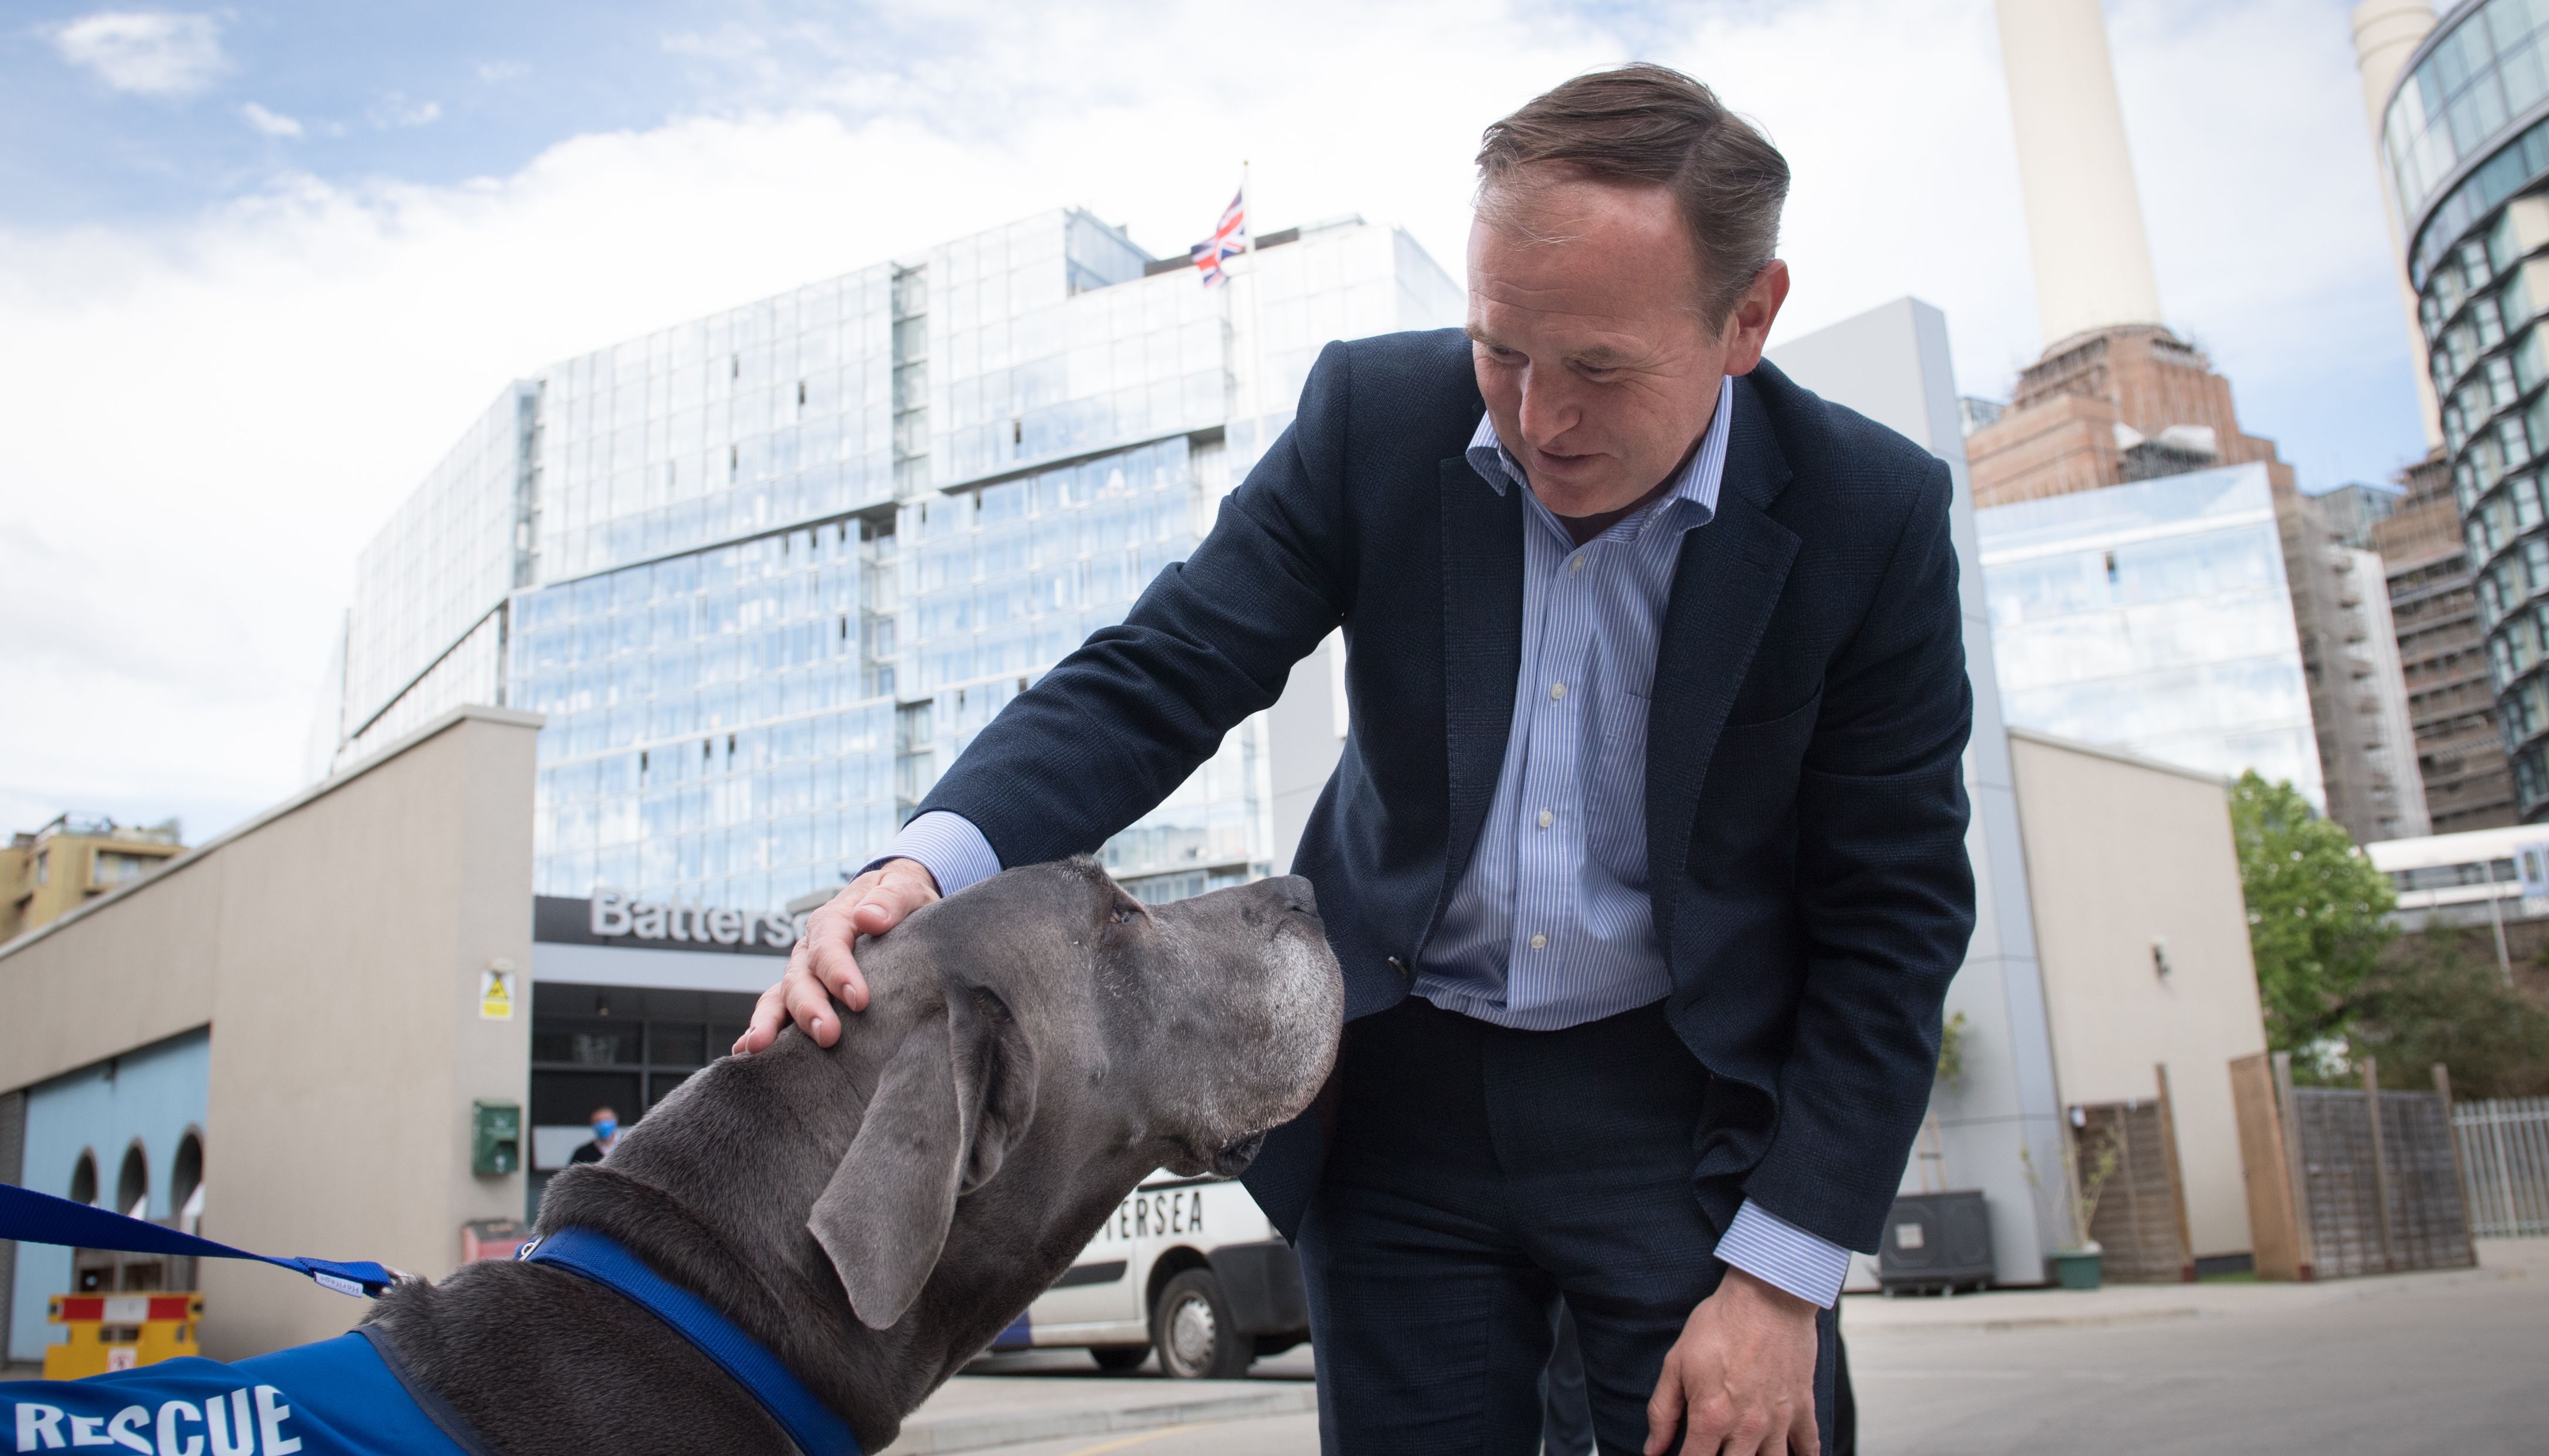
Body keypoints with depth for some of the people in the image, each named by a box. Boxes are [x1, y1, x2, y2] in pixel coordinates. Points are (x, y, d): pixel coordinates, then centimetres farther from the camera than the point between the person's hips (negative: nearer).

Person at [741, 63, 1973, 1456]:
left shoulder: (1873, 515, -13)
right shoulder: (1373, 414, -9)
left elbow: (1893, 913, -8)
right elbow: (1158, 675, -11)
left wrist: (1782, 1279, -11)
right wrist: (926, 865, -30)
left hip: (1689, 1107, -1)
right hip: (1402, 1093, 2)